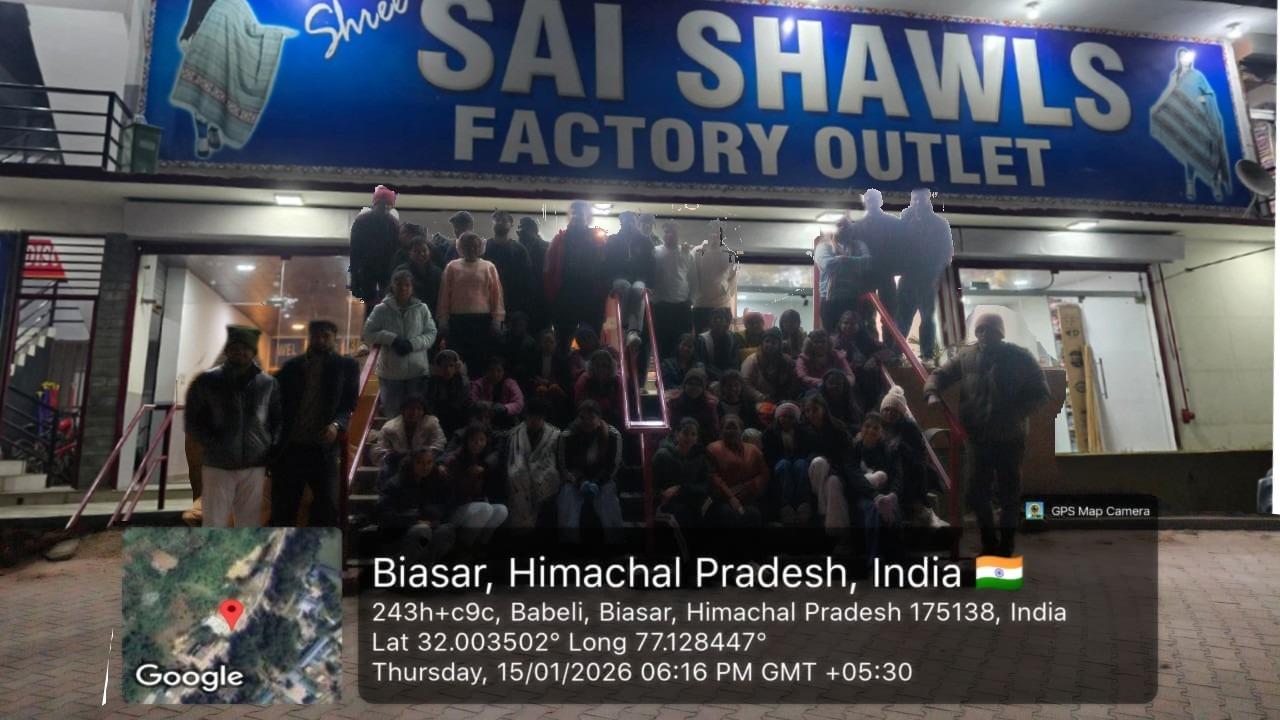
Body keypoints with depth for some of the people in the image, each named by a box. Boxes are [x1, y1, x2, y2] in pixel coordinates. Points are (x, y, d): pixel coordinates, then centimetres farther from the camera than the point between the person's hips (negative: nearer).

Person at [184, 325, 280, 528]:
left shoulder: (268, 383, 3)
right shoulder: (207, 381, 0)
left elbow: (278, 419, 12)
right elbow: (192, 421, 5)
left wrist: (272, 449, 1)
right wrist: (213, 444, -7)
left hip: (254, 467, 1)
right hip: (218, 466, -1)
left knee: (250, 526, 9)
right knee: (213, 525, 3)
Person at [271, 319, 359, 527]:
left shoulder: (346, 366, 6)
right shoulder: (291, 366, 11)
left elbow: (349, 405, 1)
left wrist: (337, 425, -18)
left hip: (323, 448, -1)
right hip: (289, 447, 2)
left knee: (327, 509, 0)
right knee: (282, 510, 8)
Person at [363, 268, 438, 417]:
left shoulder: (422, 308, 0)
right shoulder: (381, 309, -2)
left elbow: (431, 334, -1)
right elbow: (368, 334, -3)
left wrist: (412, 343, -18)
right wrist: (392, 339, -17)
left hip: (417, 371, 0)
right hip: (390, 372, 0)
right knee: (392, 413, 12)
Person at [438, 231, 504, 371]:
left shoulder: (489, 267, 7)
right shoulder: (452, 267, 7)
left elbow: (496, 295, 3)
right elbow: (445, 295, 6)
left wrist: (497, 320, -5)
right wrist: (443, 320, 1)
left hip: (483, 320, 0)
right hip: (458, 320, 0)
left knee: (482, 359, 2)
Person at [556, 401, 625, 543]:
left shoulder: (613, 435, -6)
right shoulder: (567, 436, -7)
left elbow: (613, 466, -1)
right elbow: (564, 466, 0)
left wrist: (596, 482, -16)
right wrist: (581, 481, -17)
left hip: (602, 481, 0)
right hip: (574, 481, 0)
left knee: (613, 524, -21)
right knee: (567, 524, -23)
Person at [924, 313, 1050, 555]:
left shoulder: (1020, 357, -5)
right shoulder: (967, 356, 2)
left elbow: (1041, 393, -3)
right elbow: (940, 374, 10)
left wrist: (1015, 413, -18)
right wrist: (933, 393, -13)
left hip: (1010, 438, -2)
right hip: (977, 437, 3)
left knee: (1008, 494, 9)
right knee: (978, 493, 10)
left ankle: (1006, 547, 24)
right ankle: (988, 544, 27)